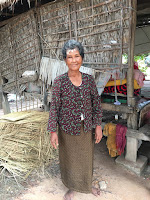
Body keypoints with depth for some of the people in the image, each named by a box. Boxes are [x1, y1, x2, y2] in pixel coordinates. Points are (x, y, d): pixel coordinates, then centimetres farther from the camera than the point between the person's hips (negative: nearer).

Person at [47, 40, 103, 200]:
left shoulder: (89, 79, -4)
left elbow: (96, 104, 1)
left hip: (86, 128, 3)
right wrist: (53, 131, -10)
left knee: (86, 158, 20)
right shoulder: (59, 81, -11)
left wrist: (98, 126, -2)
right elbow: (54, 107, -9)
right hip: (67, 129, -2)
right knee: (69, 159, 16)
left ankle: (87, 185, 48)